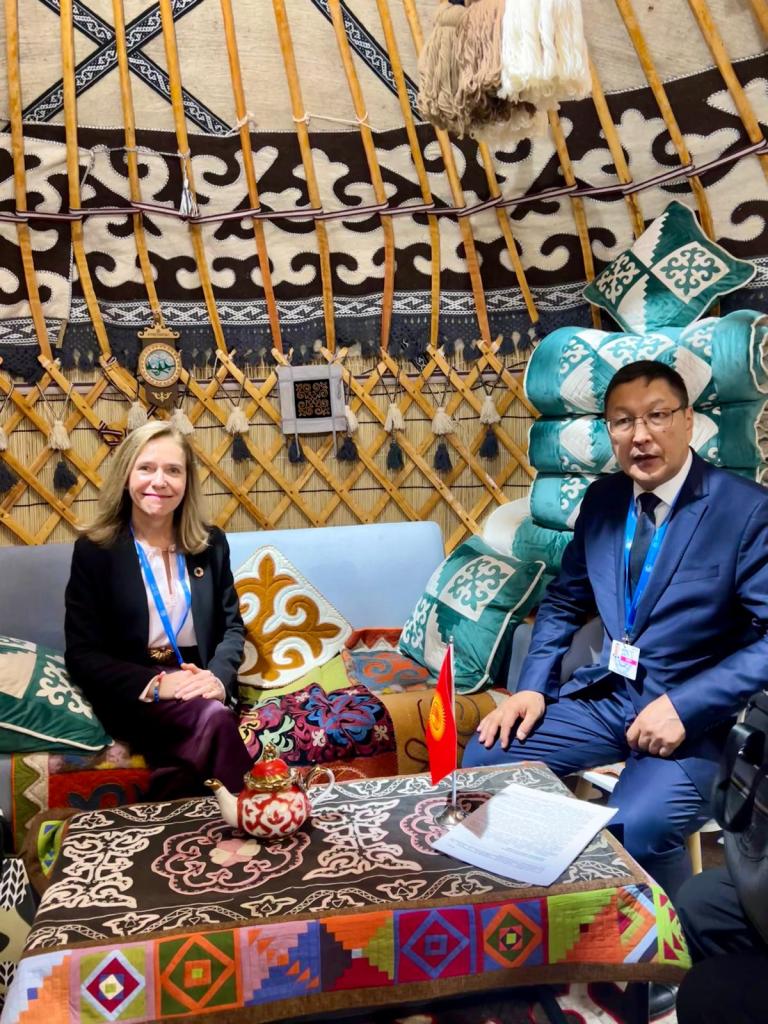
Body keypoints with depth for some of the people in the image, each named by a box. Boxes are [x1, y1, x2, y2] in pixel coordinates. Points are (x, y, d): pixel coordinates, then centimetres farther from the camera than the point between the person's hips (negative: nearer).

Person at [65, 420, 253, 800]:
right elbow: (82, 654, -3)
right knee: (215, 719, -32)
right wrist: (154, 684, -19)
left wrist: (218, 677, -12)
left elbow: (232, 626, 11)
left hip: (197, 688, 3)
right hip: (132, 696, -2)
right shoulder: (93, 550, -1)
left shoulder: (211, 543, 8)